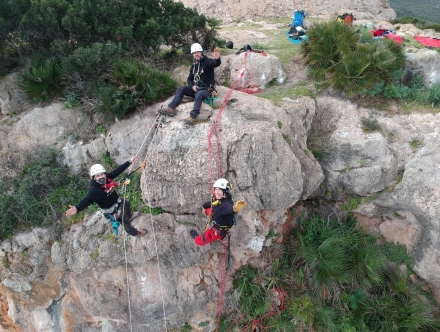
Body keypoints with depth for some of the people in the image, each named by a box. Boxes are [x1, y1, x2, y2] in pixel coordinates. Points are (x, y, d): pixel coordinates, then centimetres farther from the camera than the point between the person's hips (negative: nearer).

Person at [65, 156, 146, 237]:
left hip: (117, 201, 8)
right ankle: (134, 232, 43)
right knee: (125, 220, 12)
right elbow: (87, 200, -52)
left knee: (127, 205, 36)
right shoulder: (94, 190, -39)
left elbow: (117, 171, -14)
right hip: (111, 209, -7)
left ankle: (129, 216, 72)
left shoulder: (107, 177, -22)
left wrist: (129, 162, -11)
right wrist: (77, 208, -72)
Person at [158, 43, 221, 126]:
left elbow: (217, 63, -32)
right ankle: (171, 108, -16)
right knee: (181, 89, -8)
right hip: (196, 88, 7)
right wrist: (192, 86, -8)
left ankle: (193, 117, -47)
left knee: (199, 94, -39)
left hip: (207, 89, -7)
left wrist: (217, 59, -58)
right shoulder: (193, 66, 10)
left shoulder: (207, 62, -10)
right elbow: (189, 79, 15)